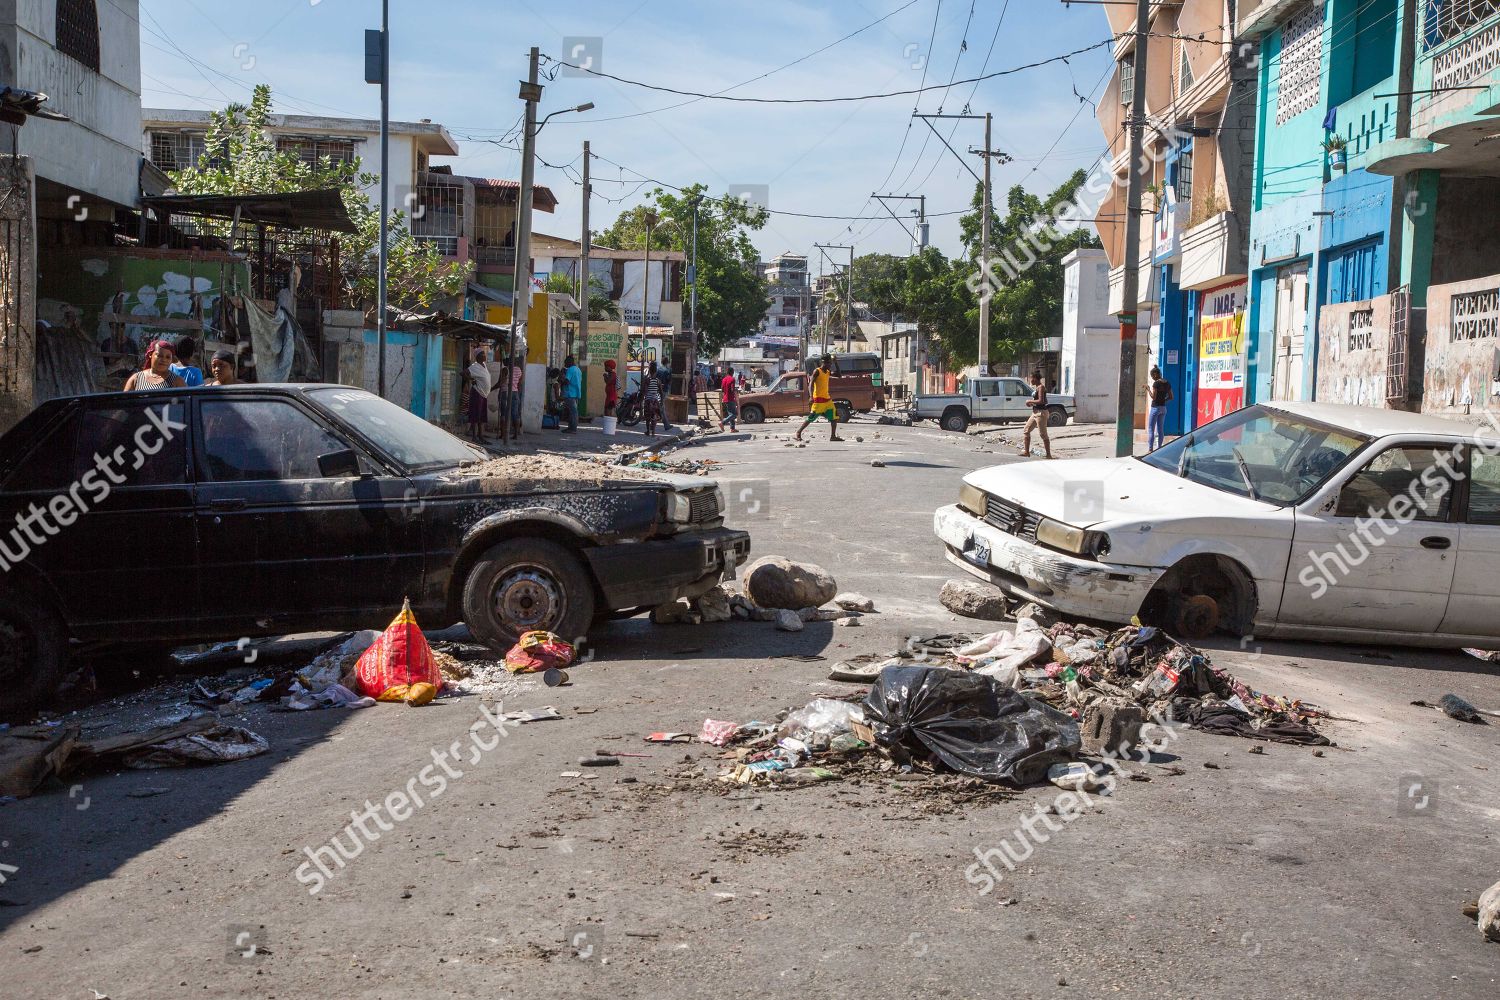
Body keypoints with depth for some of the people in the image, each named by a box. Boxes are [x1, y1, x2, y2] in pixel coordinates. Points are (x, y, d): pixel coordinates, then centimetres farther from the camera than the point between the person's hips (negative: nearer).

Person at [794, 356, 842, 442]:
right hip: (818, 399, -7)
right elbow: (811, 384, -13)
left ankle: (833, 436, 3)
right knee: (811, 418, -7)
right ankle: (798, 433, 3)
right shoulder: (817, 371, -8)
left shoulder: (828, 372, 13)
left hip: (827, 399, 7)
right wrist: (811, 396, -25)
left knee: (834, 417, 1)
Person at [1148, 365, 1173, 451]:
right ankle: (1159, 448, 14)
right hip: (1163, 408, 7)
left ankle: (1150, 449, -6)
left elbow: (1153, 397, -18)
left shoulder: (1156, 383, -15)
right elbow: (1171, 397, 10)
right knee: (1160, 430, 12)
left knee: (1150, 429, -2)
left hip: (1155, 408, -7)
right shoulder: (1167, 383, 7)